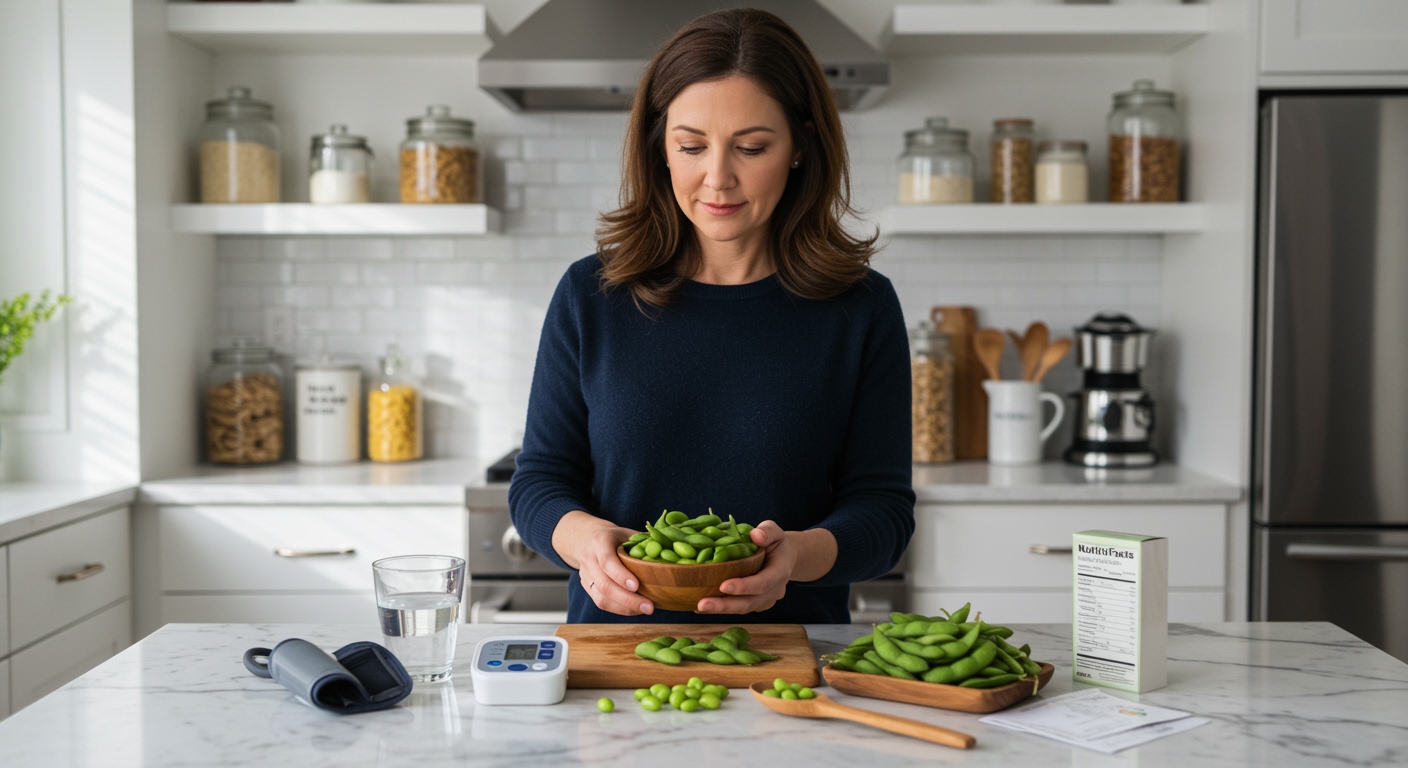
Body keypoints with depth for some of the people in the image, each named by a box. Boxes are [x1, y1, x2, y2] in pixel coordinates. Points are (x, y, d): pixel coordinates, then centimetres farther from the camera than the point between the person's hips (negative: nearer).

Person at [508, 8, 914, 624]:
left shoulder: (862, 308, 2)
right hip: (617, 648, 1)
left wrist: (800, 554, -22)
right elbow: (538, 482, 7)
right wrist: (585, 537, -17)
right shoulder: (590, 295, 4)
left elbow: (883, 507, 0)